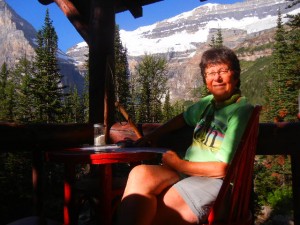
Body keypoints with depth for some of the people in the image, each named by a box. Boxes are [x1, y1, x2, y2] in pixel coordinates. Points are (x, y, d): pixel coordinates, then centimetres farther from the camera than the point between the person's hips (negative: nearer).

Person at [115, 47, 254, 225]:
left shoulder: (241, 110, -11)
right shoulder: (208, 102, 11)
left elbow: (222, 168, -15)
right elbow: (183, 118, 33)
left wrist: (179, 164, -7)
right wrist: (152, 136, 29)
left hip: (214, 182, -6)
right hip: (188, 172, 7)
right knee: (140, 174, -23)